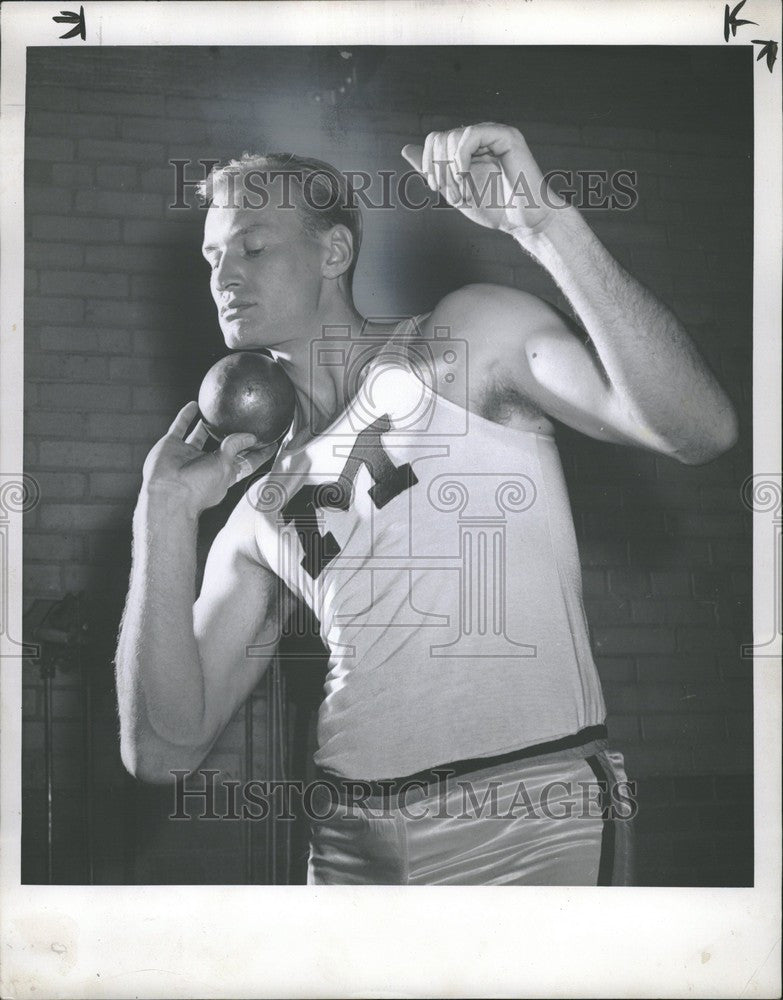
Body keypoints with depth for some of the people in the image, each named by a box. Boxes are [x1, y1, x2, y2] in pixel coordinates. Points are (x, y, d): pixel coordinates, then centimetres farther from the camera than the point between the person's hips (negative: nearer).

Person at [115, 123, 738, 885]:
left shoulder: (471, 338, 1)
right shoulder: (262, 514, 12)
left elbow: (697, 429, -15)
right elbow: (164, 750, 5)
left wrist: (545, 222, -22)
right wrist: (166, 514, 0)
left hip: (532, 826, -4)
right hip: (350, 847, 5)